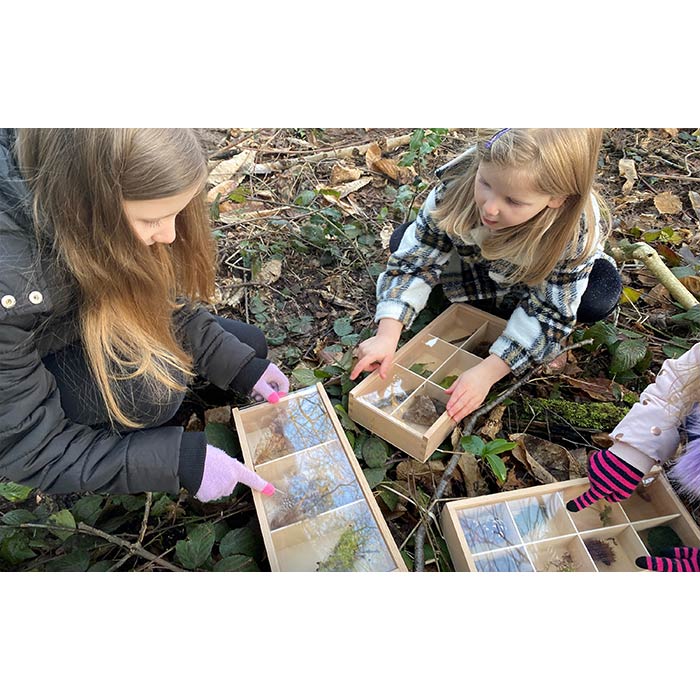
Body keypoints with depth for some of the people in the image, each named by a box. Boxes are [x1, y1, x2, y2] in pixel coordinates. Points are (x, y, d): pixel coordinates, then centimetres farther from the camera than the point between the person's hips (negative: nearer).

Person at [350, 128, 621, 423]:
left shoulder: (578, 232, -39)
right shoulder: (456, 184, -36)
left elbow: (549, 312, -32)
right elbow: (413, 262, -31)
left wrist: (486, 372, -41)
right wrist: (387, 336, -42)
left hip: (537, 276, -2)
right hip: (472, 258, 3)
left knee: (600, 299, -30)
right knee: (404, 242, -20)